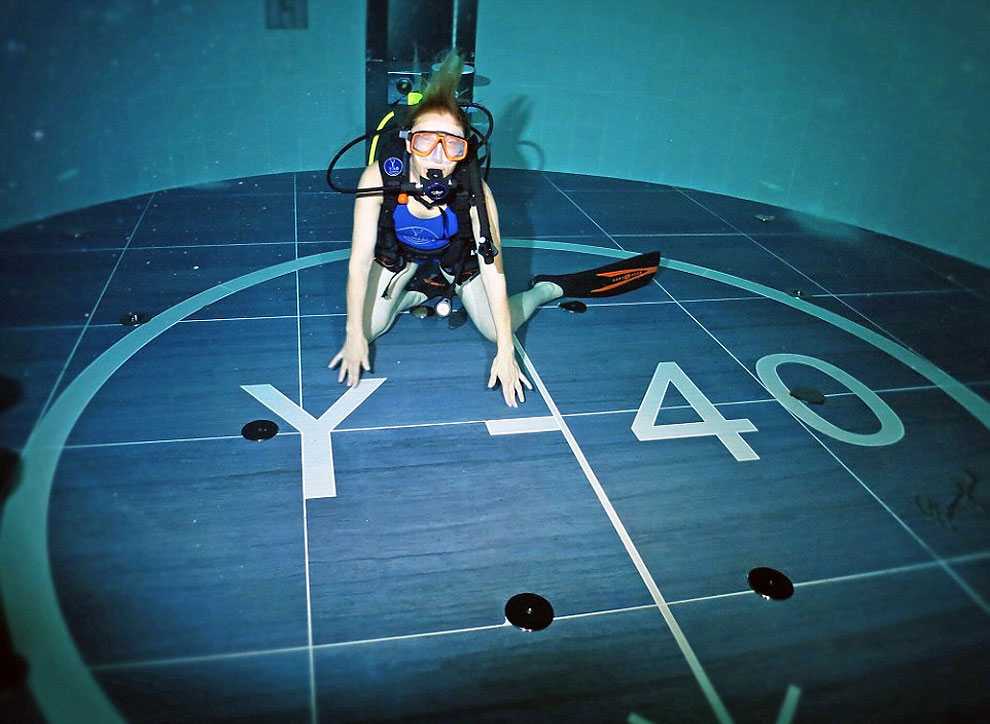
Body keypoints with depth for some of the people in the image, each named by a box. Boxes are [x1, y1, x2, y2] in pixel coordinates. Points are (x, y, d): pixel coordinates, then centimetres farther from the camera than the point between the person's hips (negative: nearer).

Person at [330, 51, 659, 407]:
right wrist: (355, 334, -30)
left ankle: (547, 289, 24)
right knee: (369, 328, -8)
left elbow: (493, 273, -33)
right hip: (399, 252, 1)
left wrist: (505, 353, -33)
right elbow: (360, 260, -31)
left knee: (496, 331, -4)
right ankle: (424, 291, 20)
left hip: (456, 254, -1)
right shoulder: (379, 178, -37)